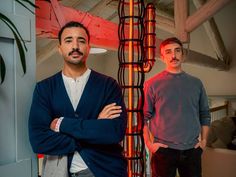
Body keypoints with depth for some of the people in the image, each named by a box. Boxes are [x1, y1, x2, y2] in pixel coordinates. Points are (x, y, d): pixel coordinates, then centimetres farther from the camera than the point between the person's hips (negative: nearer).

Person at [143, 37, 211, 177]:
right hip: (163, 149, -3)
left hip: (193, 149, 3)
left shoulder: (196, 83, 8)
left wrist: (203, 140, 6)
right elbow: (144, 116, -4)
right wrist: (149, 143, -9)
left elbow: (205, 114, 13)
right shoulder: (152, 84, -3)